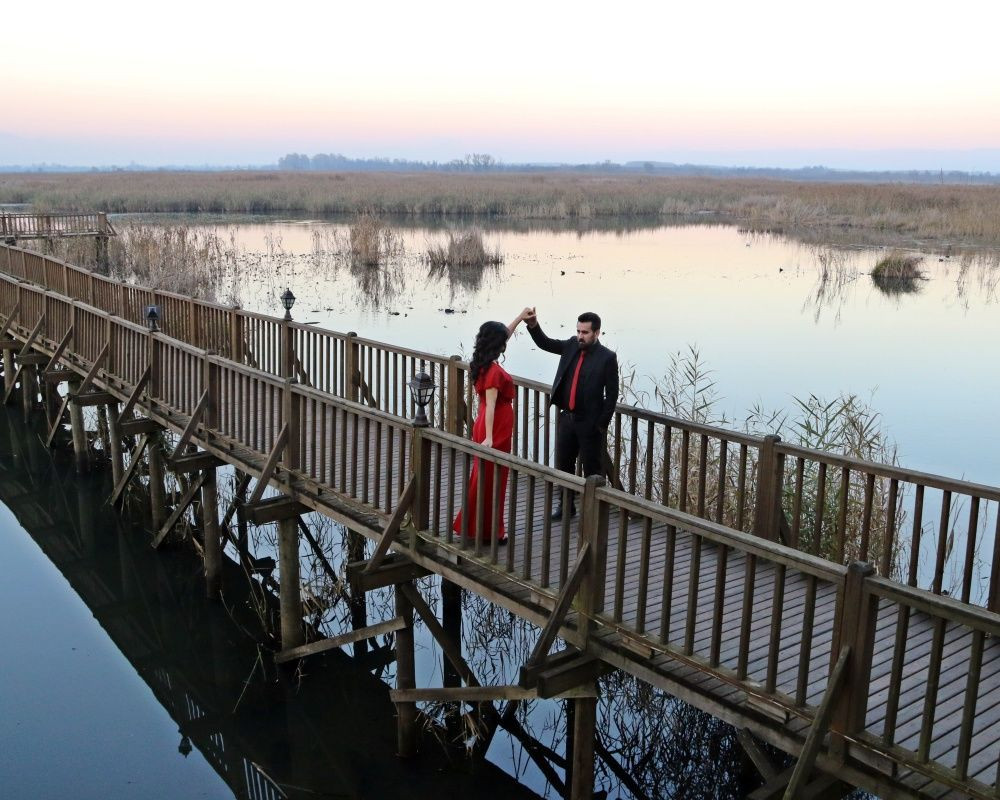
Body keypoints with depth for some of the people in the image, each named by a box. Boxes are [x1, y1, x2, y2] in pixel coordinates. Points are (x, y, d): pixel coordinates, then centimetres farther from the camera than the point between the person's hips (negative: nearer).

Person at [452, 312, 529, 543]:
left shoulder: (483, 364, 4)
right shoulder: (493, 370, -23)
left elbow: (502, 336, 21)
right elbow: (490, 406, -27)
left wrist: (520, 318, 22)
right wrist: (489, 437, -29)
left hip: (492, 429, 9)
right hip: (496, 431, -9)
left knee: (486, 478, 19)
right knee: (491, 480, 1)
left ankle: (477, 525, 30)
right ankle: (488, 531, 12)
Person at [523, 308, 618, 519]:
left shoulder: (607, 357, -12)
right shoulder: (572, 346, 4)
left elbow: (612, 394, -10)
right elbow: (545, 343, 8)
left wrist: (602, 424, -12)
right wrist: (533, 325, -11)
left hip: (590, 423, -6)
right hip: (566, 418, 6)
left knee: (592, 469, 5)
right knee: (563, 464, 15)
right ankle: (566, 505, 31)